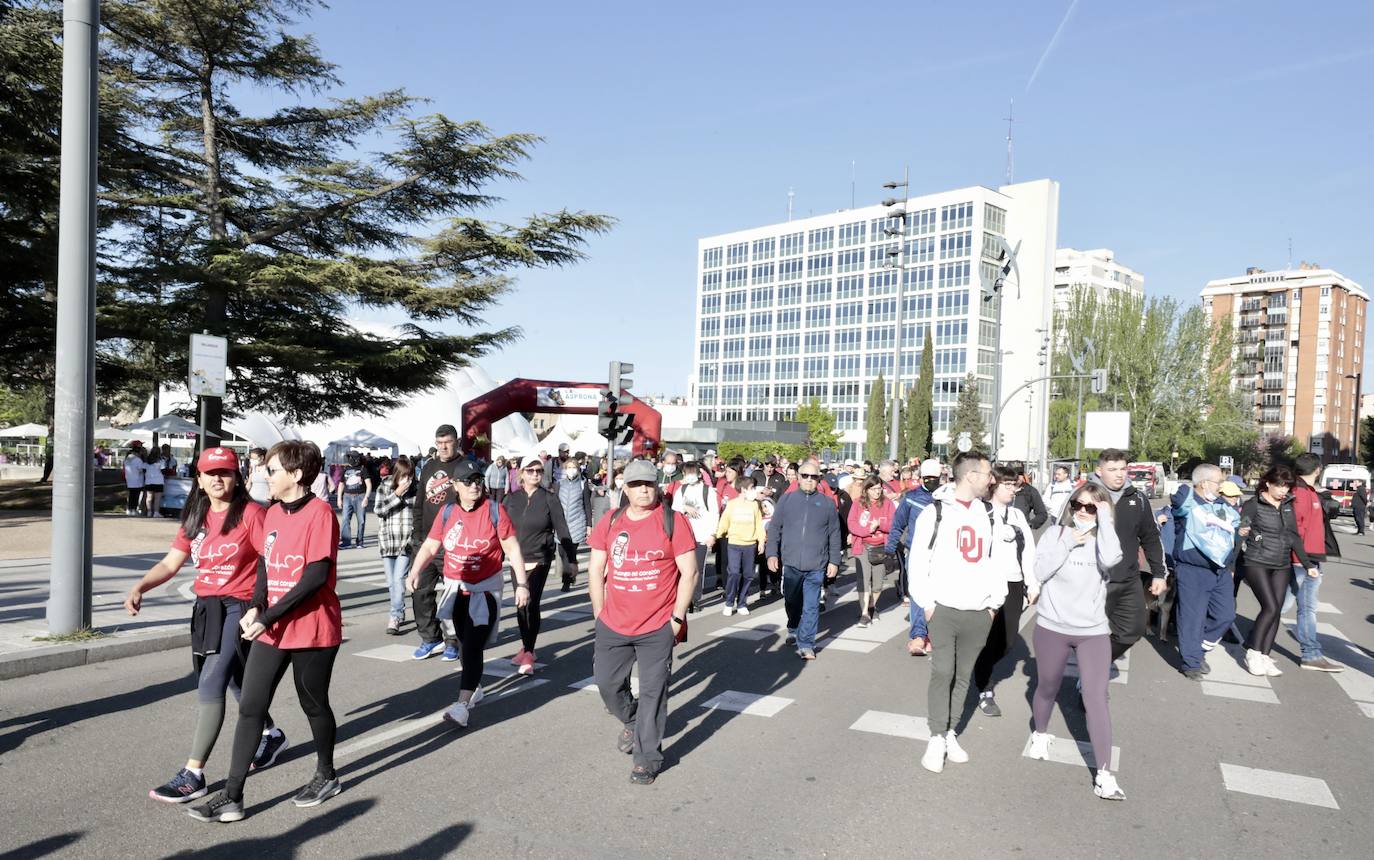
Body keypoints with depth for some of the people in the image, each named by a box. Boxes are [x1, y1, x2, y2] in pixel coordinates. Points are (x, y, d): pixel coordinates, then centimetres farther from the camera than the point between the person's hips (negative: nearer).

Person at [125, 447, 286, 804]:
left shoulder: (251, 513, -12)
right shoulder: (195, 517, 8)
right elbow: (171, 563, 7)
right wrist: (139, 587, -10)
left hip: (240, 606, -8)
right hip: (206, 607, 8)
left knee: (210, 685, -12)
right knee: (236, 679, 21)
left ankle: (193, 774, -3)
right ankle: (273, 735, 44)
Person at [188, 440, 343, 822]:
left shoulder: (319, 512, -16)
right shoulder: (272, 513, 9)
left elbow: (317, 576, -21)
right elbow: (264, 564, 12)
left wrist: (269, 616, -21)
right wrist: (255, 608, -6)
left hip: (313, 631, -6)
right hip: (271, 630, 6)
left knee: (313, 704, 11)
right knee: (250, 708, 3)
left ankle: (327, 775, 32)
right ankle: (232, 796, 10)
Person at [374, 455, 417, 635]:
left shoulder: (415, 489, -2)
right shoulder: (384, 487, 0)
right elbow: (378, 510, -9)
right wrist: (397, 493, -16)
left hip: (407, 541, -2)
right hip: (387, 539, 2)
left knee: (399, 579, -12)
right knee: (391, 582, 9)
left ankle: (394, 618, -12)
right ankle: (400, 613, 25)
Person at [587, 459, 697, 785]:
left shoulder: (673, 522, -7)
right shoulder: (610, 522, 3)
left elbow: (689, 572, -6)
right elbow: (596, 570, 8)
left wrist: (677, 618, -9)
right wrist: (600, 614, 5)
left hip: (658, 627, -4)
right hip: (613, 625, 4)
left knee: (653, 692, 3)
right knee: (607, 682, 15)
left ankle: (648, 758, 16)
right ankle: (631, 722, 43)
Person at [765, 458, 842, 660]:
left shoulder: (827, 503, 5)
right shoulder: (786, 500, 5)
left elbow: (834, 535, 7)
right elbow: (774, 528, 6)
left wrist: (834, 560, 3)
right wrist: (772, 553, -2)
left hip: (816, 566, -1)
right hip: (790, 563, 1)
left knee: (811, 606, -2)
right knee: (792, 602, 17)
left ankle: (806, 644, 5)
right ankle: (793, 629, 42)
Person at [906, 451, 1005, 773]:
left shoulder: (988, 513, 10)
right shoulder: (936, 512, -4)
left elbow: (997, 559, 15)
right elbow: (917, 560, -3)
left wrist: (994, 602, 9)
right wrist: (926, 603, -7)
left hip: (979, 612, 4)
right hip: (944, 610, -4)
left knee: (963, 675, 9)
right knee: (942, 673, -4)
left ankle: (951, 733, 22)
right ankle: (937, 739, 7)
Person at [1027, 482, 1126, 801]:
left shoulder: (1103, 539, -3)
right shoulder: (1056, 534, -3)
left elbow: (1111, 559, -27)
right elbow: (1040, 572, -13)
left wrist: (1105, 519, -19)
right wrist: (1067, 543, -19)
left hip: (1094, 632, -1)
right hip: (1052, 627, 1)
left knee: (1096, 700, -7)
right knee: (1047, 689, 18)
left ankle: (1104, 775, -3)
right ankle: (1040, 734, 46)